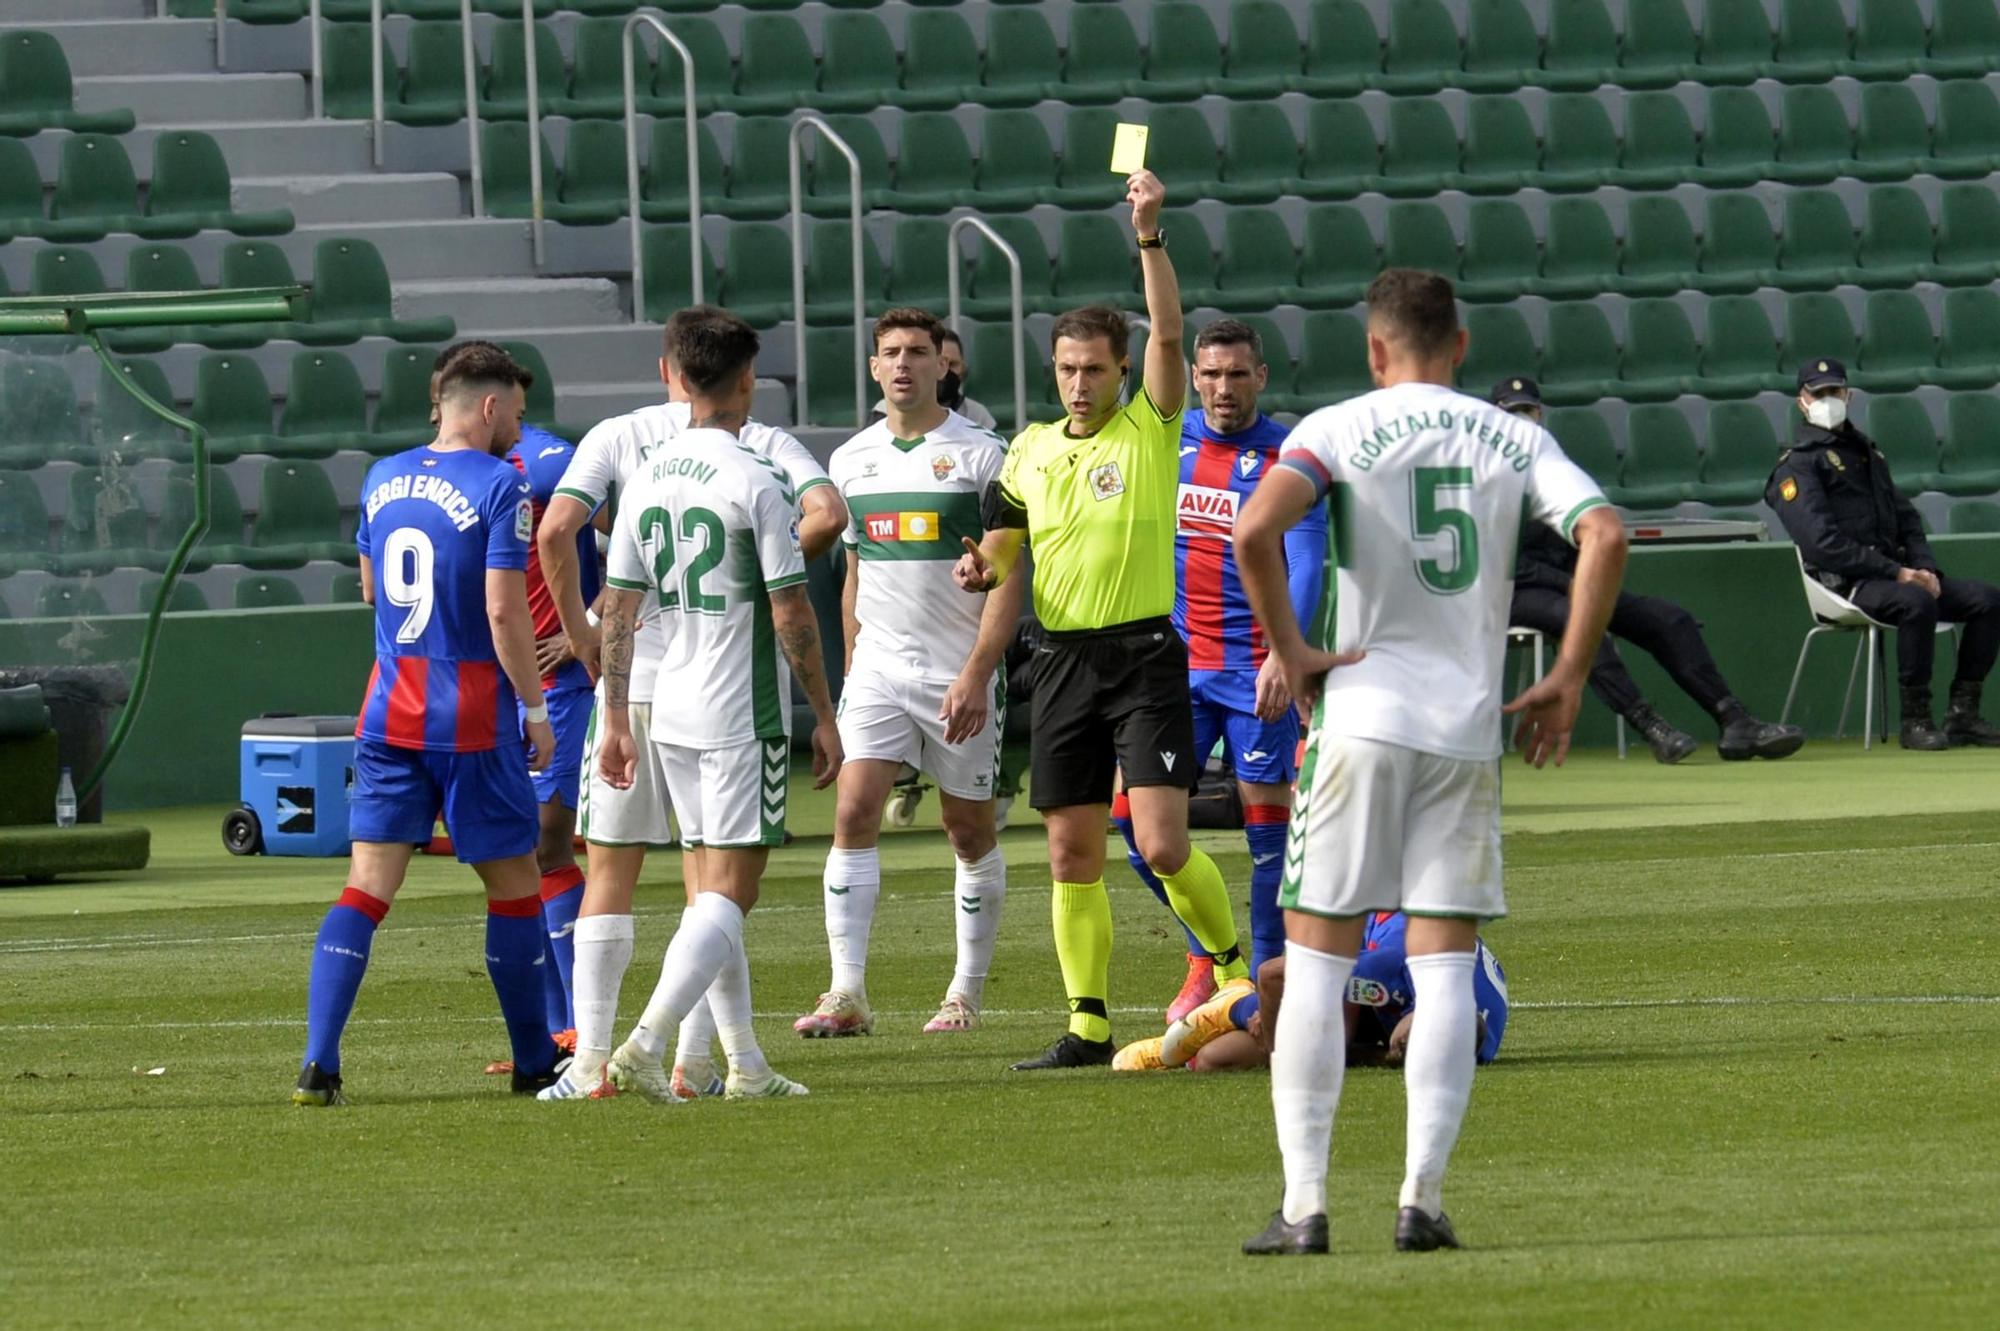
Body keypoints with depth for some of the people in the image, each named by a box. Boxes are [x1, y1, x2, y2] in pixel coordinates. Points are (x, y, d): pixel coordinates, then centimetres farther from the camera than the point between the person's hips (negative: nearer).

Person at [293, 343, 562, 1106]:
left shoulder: (381, 480, 9)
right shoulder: (497, 486, -10)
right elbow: (504, 612, -15)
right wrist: (536, 711, -6)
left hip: (388, 716, 5)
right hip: (473, 720, -5)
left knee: (366, 888, 1)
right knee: (514, 887, 9)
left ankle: (318, 1064, -12)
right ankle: (534, 1063, 19)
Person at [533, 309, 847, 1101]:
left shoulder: (615, 439, 3)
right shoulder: (762, 444, 3)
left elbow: (556, 530, -10)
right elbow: (826, 514, -13)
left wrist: (578, 629, -1)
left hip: (630, 674, 0)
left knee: (610, 869, 6)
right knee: (710, 877, 8)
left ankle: (592, 1059, 1)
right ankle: (693, 1060, 4)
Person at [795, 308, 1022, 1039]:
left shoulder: (979, 455, -5)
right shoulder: (851, 460, 9)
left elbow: (1007, 576, -8)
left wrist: (977, 673, -16)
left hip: (959, 673, -3)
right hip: (878, 669, 3)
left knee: (970, 829, 5)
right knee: (853, 813, -11)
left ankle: (968, 992, 17)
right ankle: (847, 993, -15)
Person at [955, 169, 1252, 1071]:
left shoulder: (1150, 432, -3)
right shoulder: (1031, 451, 11)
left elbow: (1168, 332, -18)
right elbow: (1000, 549, 21)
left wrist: (1150, 235, -28)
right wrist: (979, 571, -3)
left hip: (1143, 655, -5)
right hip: (1063, 659, 5)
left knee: (1162, 844, -14)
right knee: (1072, 857, 4)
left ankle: (1234, 970, 8)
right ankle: (1088, 1024, 10)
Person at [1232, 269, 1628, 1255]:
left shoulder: (1339, 431, -1)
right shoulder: (1513, 440, 7)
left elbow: (1256, 531, -18)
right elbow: (1603, 535, -5)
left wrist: (1290, 651, -7)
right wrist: (1566, 682, 1)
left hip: (1359, 718, -2)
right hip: (1469, 728, 2)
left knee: (1314, 960, 3)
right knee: (1445, 967, 5)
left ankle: (1303, 1204, -2)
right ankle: (1423, 1199, -2)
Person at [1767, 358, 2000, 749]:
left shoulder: (1867, 453, 25)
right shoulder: (1797, 464, -1)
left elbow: (1907, 519, 22)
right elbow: (1822, 542, -14)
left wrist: (1925, 569, 0)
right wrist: (1896, 573, -17)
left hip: (1893, 574, 8)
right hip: (1845, 584, -8)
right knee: (1916, 601, -36)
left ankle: (1962, 713, -11)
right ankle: (1915, 720, -28)